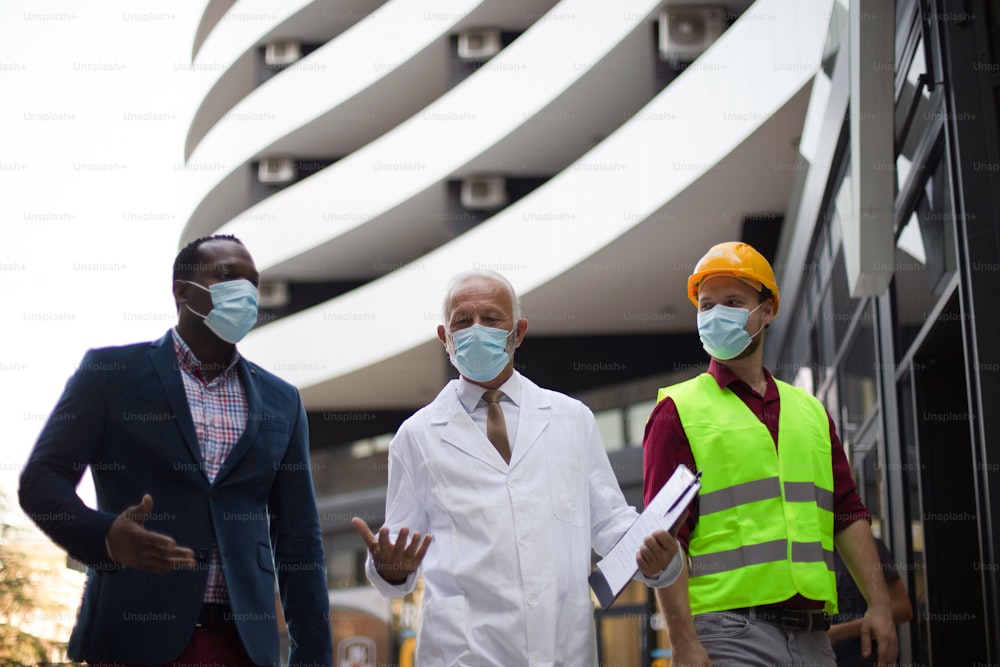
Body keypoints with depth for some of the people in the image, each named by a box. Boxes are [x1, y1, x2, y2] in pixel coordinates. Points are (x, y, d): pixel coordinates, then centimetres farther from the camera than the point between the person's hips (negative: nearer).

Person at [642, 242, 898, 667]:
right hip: (732, 632, -5)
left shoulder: (811, 412, 18)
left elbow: (848, 517, 16)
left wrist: (879, 603, 4)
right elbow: (666, 537, -6)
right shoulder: (678, 412, 2)